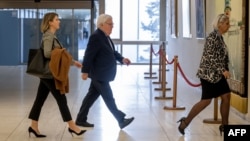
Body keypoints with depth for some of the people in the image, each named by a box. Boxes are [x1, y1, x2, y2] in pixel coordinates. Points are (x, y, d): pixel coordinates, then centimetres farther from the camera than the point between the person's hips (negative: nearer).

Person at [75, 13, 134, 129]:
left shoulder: (105, 36, 12)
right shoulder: (95, 37, -18)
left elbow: (112, 52, 18)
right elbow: (89, 55, -20)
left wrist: (122, 59, 3)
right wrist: (85, 71, -20)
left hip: (101, 74, 10)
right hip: (99, 74, -10)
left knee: (92, 96, 13)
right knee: (109, 97, -4)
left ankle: (81, 119, 20)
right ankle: (121, 120, 1)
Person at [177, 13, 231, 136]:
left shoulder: (220, 37, 11)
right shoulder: (212, 37, -17)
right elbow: (211, 57, -23)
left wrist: (224, 70, 15)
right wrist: (223, 70, -26)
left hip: (217, 73, 9)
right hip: (208, 73, -9)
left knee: (226, 96, 5)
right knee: (206, 100, -4)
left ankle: (224, 125, 14)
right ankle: (185, 122, 8)